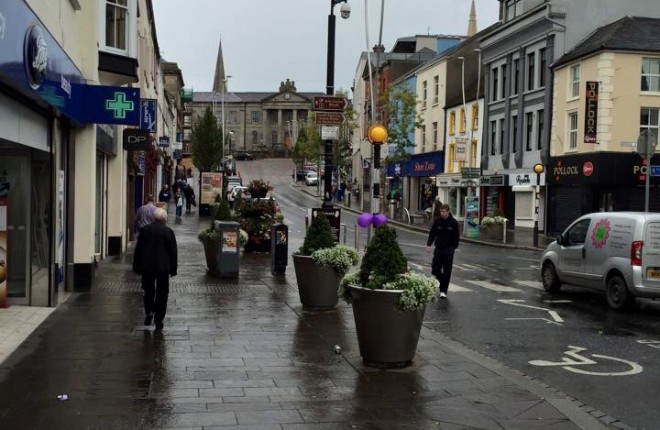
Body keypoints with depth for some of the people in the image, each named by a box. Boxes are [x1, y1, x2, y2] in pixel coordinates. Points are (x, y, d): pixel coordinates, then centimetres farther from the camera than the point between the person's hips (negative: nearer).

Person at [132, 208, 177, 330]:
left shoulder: (145, 230, -1)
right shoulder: (169, 232, -5)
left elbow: (138, 249, 2)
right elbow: (173, 251, -2)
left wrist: (137, 266, 10)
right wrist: (173, 269, 5)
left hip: (147, 266, 1)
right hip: (163, 266, -1)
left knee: (148, 290, 18)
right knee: (162, 293, 6)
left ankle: (149, 311, 1)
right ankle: (158, 320, 6)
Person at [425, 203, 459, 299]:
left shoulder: (454, 222, -5)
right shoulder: (437, 221, 0)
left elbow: (456, 237, 1)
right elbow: (432, 233, 6)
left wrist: (454, 247, -5)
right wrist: (429, 244, -4)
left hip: (448, 249, -2)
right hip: (438, 248, 2)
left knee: (447, 271, -1)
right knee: (435, 270, 4)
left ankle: (443, 291, 8)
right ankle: (442, 282, 32)